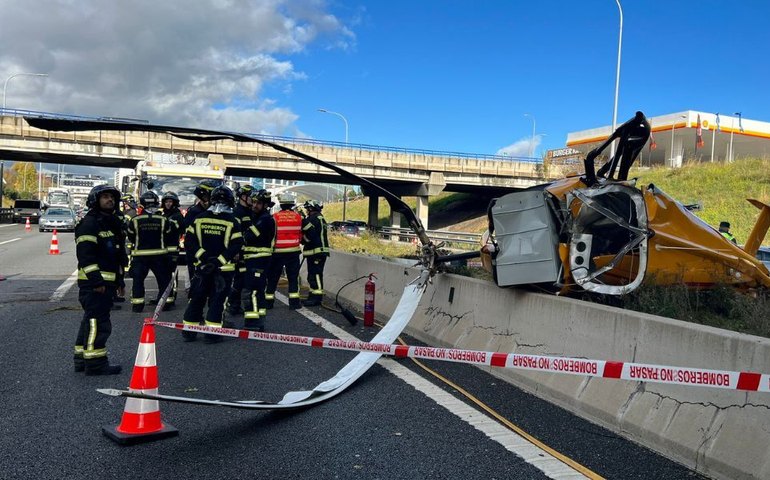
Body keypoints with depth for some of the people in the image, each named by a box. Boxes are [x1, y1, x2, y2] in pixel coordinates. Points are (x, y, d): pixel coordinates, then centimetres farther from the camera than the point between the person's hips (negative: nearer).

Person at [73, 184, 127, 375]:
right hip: (94, 282, -10)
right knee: (98, 321, -9)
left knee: (91, 320, 15)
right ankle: (95, 362, -4)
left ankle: (81, 358, 25)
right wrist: (96, 280, -24)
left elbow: (117, 255, 26)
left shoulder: (111, 223, 20)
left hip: (106, 281, 10)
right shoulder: (89, 223, -11)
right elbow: (85, 254, -20)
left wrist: (119, 279, 23)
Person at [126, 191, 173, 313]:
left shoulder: (135, 220, -5)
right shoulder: (163, 220, -5)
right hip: (159, 254, 0)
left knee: (138, 279, 8)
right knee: (164, 279, 11)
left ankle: (137, 304, 6)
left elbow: (131, 238, 6)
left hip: (140, 254, 0)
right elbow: (167, 236, 6)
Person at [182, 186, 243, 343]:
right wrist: (219, 260, -13)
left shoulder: (200, 218, 1)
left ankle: (188, 331, 18)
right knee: (217, 300, 4)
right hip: (224, 269, -3)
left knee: (197, 298, 13)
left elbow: (189, 240, -3)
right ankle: (212, 334, 4)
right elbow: (236, 245, -14)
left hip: (202, 266, 3)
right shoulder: (231, 221, -7)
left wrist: (203, 256, -5)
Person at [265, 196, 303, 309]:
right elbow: (301, 235, 3)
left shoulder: (275, 217, -5)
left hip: (277, 251, 0)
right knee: (293, 277, 6)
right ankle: (294, 302, 4)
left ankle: (268, 301, 14)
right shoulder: (298, 217, -2)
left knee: (273, 277, 9)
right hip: (293, 251, 0)